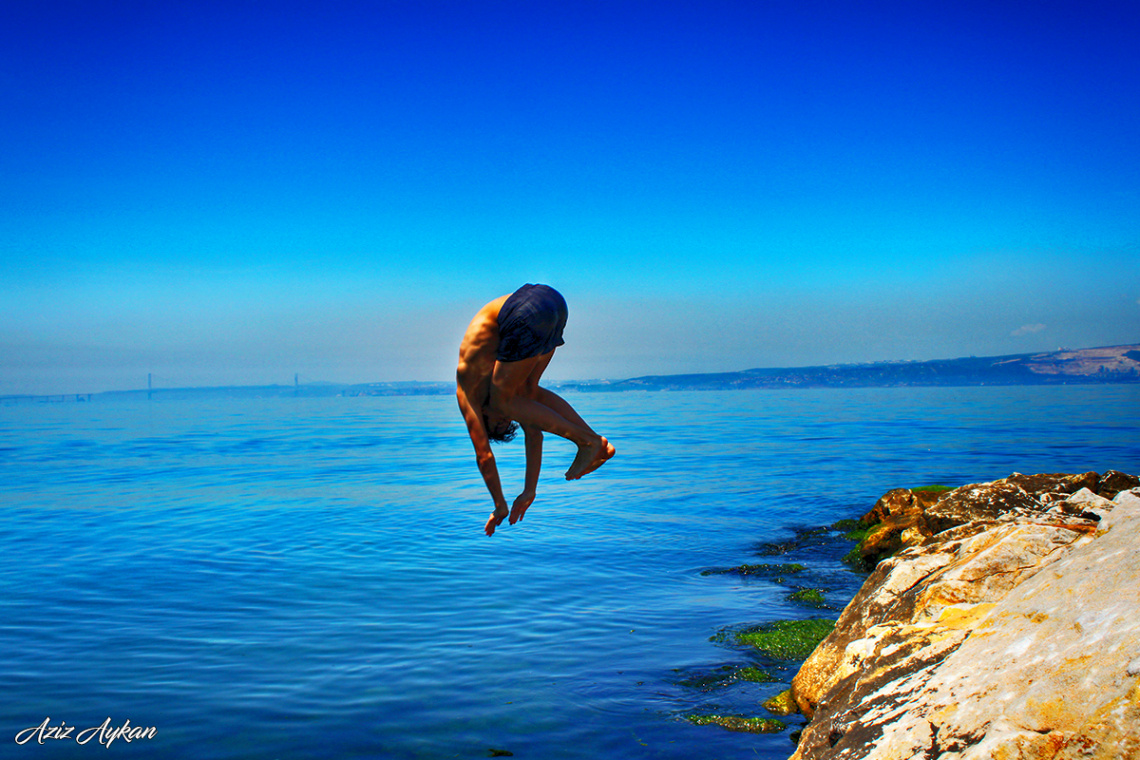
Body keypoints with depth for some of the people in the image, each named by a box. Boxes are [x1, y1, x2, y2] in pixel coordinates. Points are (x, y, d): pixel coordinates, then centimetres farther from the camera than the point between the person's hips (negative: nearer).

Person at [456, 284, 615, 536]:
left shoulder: (467, 394, 20)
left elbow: (484, 455, 18)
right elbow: (533, 433, 34)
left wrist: (500, 507, 26)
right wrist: (529, 491, 38)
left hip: (527, 314, -7)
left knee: (503, 399, 8)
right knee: (528, 393, 21)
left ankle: (586, 440, 2)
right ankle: (597, 444, 12)